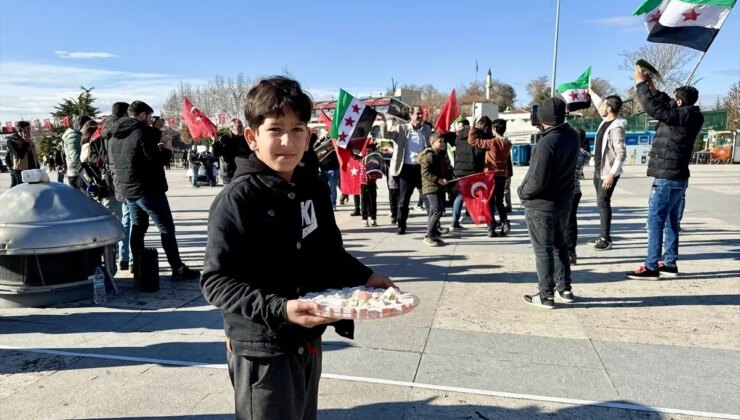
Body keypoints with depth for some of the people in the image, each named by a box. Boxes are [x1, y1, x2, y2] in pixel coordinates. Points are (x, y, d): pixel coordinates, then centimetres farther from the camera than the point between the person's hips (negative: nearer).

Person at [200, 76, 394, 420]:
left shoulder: (313, 187, 1)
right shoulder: (238, 199, -19)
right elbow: (216, 282, -21)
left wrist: (363, 277, 0)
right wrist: (279, 309, -31)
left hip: (309, 340, 7)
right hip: (262, 348, -7)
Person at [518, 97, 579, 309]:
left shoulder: (547, 143, -27)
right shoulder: (572, 136, -2)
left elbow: (538, 180, -30)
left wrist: (522, 191, -11)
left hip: (541, 205, -8)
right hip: (563, 202, 8)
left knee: (543, 250, 3)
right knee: (559, 245, 21)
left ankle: (546, 295, 11)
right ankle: (565, 288, 30)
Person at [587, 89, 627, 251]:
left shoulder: (616, 128, -20)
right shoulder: (606, 120, 6)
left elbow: (621, 154, -24)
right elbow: (599, 104, 29)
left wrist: (612, 174, -28)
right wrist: (591, 92, 41)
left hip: (608, 172, -9)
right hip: (598, 170, 9)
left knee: (603, 203, -9)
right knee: (601, 202, 11)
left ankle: (606, 239, -5)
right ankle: (603, 236, 18)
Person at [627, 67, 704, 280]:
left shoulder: (681, 116, -17)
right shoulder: (688, 116, 10)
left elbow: (653, 107, -20)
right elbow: (665, 107, 23)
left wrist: (641, 83, -9)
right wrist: (652, 87, 14)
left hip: (667, 179, -10)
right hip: (677, 178, 10)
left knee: (655, 222, -7)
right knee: (670, 222, 13)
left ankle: (651, 267, -4)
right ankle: (669, 264, 20)